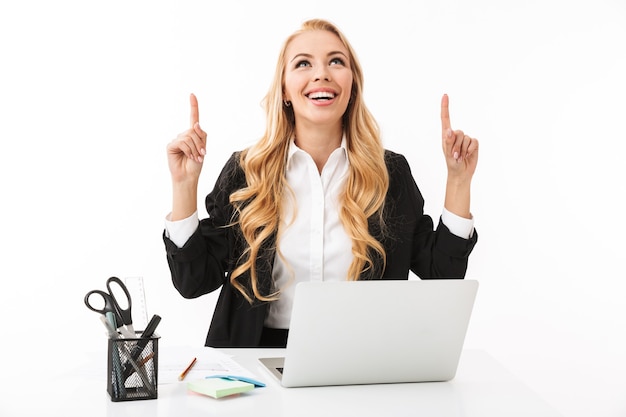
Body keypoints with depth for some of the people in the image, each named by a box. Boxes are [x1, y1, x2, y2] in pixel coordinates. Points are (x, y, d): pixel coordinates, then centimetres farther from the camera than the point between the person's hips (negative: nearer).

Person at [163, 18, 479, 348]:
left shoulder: (391, 172, 5)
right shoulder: (245, 171, 2)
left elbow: (441, 274, 6)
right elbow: (194, 282, 1)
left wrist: (458, 179, -1)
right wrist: (184, 183, -9)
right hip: (266, 355, -1)